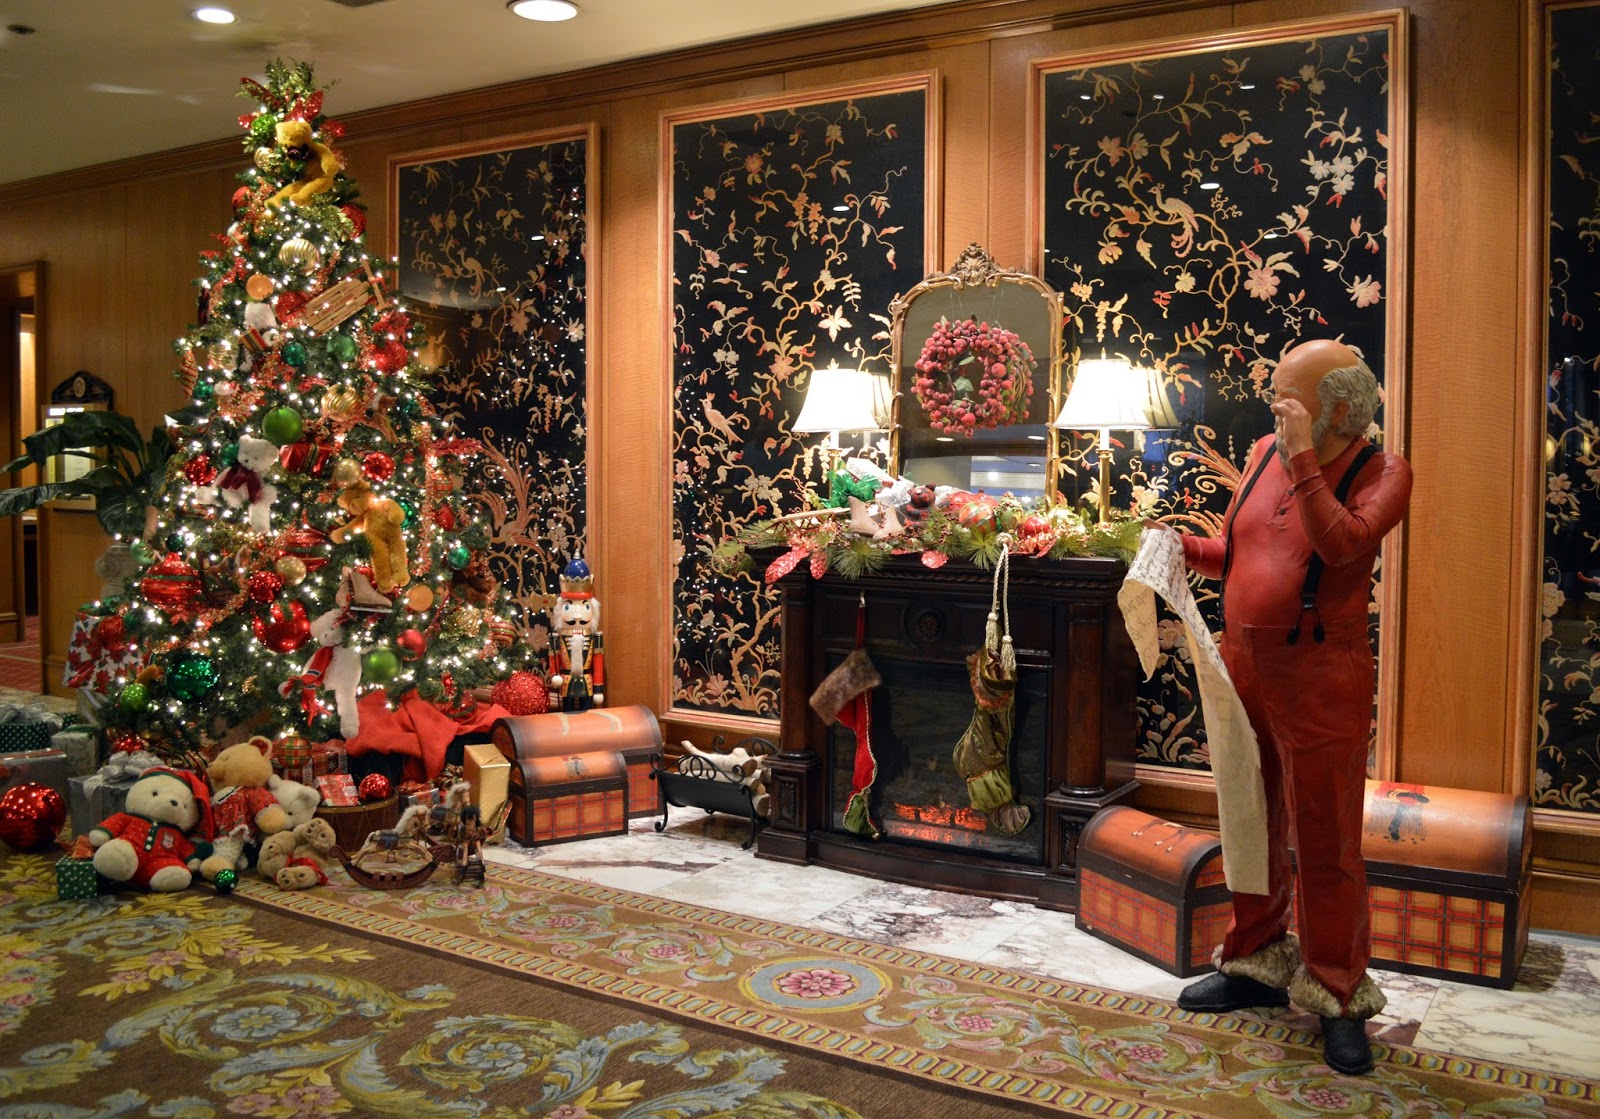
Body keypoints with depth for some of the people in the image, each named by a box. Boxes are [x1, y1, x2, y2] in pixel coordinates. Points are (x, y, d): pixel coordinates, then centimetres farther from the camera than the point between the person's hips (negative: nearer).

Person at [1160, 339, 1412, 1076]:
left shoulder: (1380, 473, -7)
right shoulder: (1263, 454, 8)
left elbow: (1343, 546, -27)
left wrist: (1303, 458, -24)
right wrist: (1186, 549, -1)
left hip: (1320, 679, -5)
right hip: (1243, 665, 6)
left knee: (1326, 842, 2)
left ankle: (1338, 997, 17)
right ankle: (1256, 965, 32)